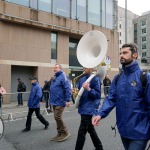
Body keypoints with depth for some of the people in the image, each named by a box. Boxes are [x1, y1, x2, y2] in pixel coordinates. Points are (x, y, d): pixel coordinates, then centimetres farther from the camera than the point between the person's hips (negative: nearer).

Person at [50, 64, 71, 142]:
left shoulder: (63, 76, -12)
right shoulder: (55, 77, 16)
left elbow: (68, 89, -20)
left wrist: (67, 100, -23)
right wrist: (52, 99, 20)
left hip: (60, 102, -9)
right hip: (55, 102, 9)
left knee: (57, 117, -8)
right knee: (57, 117, 13)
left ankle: (65, 133, 9)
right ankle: (60, 134, 24)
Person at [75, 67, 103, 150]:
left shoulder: (95, 79, -12)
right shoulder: (82, 78, 8)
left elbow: (98, 95, -14)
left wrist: (88, 89, -28)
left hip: (89, 108, -8)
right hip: (83, 107, 8)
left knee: (82, 131, -4)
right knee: (90, 128, 21)